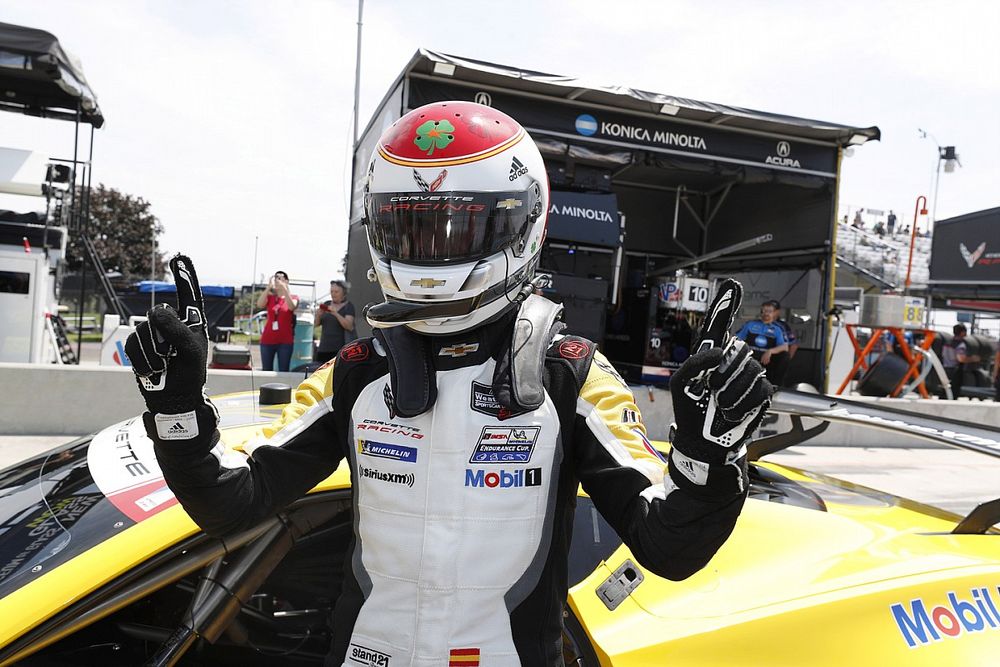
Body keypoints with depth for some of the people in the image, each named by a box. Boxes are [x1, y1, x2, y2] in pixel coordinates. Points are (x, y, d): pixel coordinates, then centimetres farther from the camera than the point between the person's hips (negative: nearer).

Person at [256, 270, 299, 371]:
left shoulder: (293, 297, 5)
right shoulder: (269, 297, 9)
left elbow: (292, 306, -18)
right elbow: (259, 305, -11)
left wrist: (284, 288, -25)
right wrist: (268, 287, -18)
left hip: (285, 341, -2)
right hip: (267, 340, 2)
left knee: (283, 371, 0)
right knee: (266, 371, 5)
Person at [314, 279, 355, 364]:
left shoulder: (348, 306, 1)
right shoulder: (326, 304, 16)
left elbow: (349, 327, -12)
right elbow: (316, 324, 14)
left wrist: (336, 314, -23)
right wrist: (318, 315, -8)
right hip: (323, 348, 5)